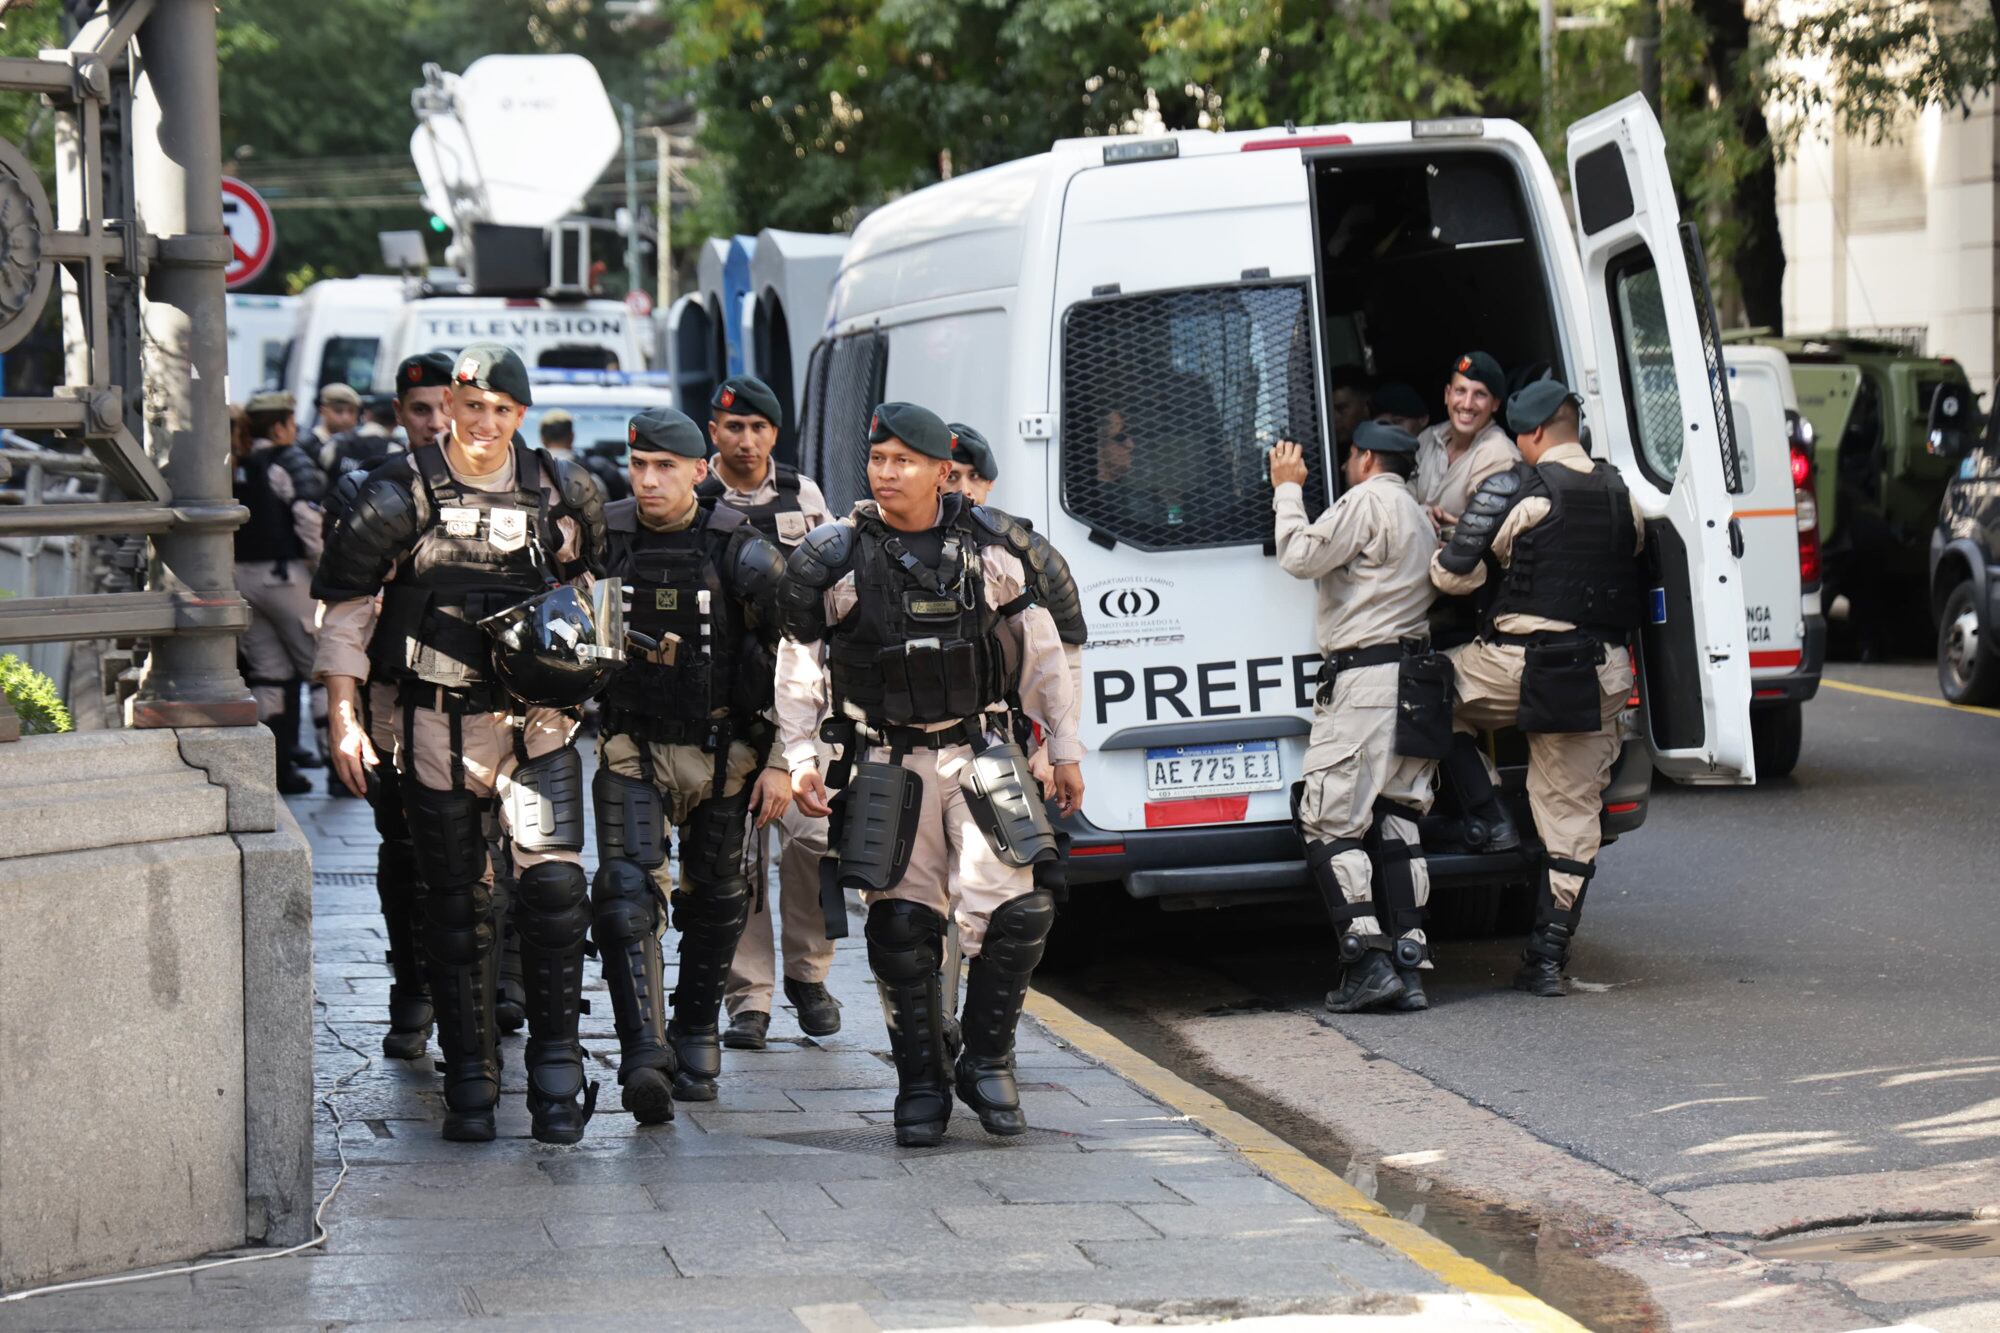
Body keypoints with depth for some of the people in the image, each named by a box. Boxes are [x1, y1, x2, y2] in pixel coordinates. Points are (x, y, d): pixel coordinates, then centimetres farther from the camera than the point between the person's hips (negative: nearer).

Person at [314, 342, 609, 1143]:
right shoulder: (401, 495, -2)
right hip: (437, 724, -1)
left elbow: (592, 589, 22)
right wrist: (345, 720, -5)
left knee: (554, 881, -14)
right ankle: (470, 1083, 13)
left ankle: (556, 1069, -4)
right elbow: (345, 605, 1)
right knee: (455, 904, 5)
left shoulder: (560, 492, 6)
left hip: (538, 721, 1)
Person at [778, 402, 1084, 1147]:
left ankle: (988, 1062, 7)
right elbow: (798, 665, 6)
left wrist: (1065, 749, 12)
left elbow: (1040, 652, 11)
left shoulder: (987, 549, 2)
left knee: (1019, 909, -12)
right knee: (902, 931, -2)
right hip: (887, 769, 0)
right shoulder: (835, 559, -1)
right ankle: (922, 1087, 12)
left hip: (980, 756, 1)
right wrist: (800, 759, -2)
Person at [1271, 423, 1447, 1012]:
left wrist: (1288, 489, 2)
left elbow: (1301, 555, -13)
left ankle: (1369, 963, -16)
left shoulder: (1369, 501, -7)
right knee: (1395, 820, 9)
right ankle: (1410, 966, 2)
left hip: (1363, 679, -10)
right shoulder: (1419, 517, 25)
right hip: (1415, 682, 10)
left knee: (1329, 821, -7)